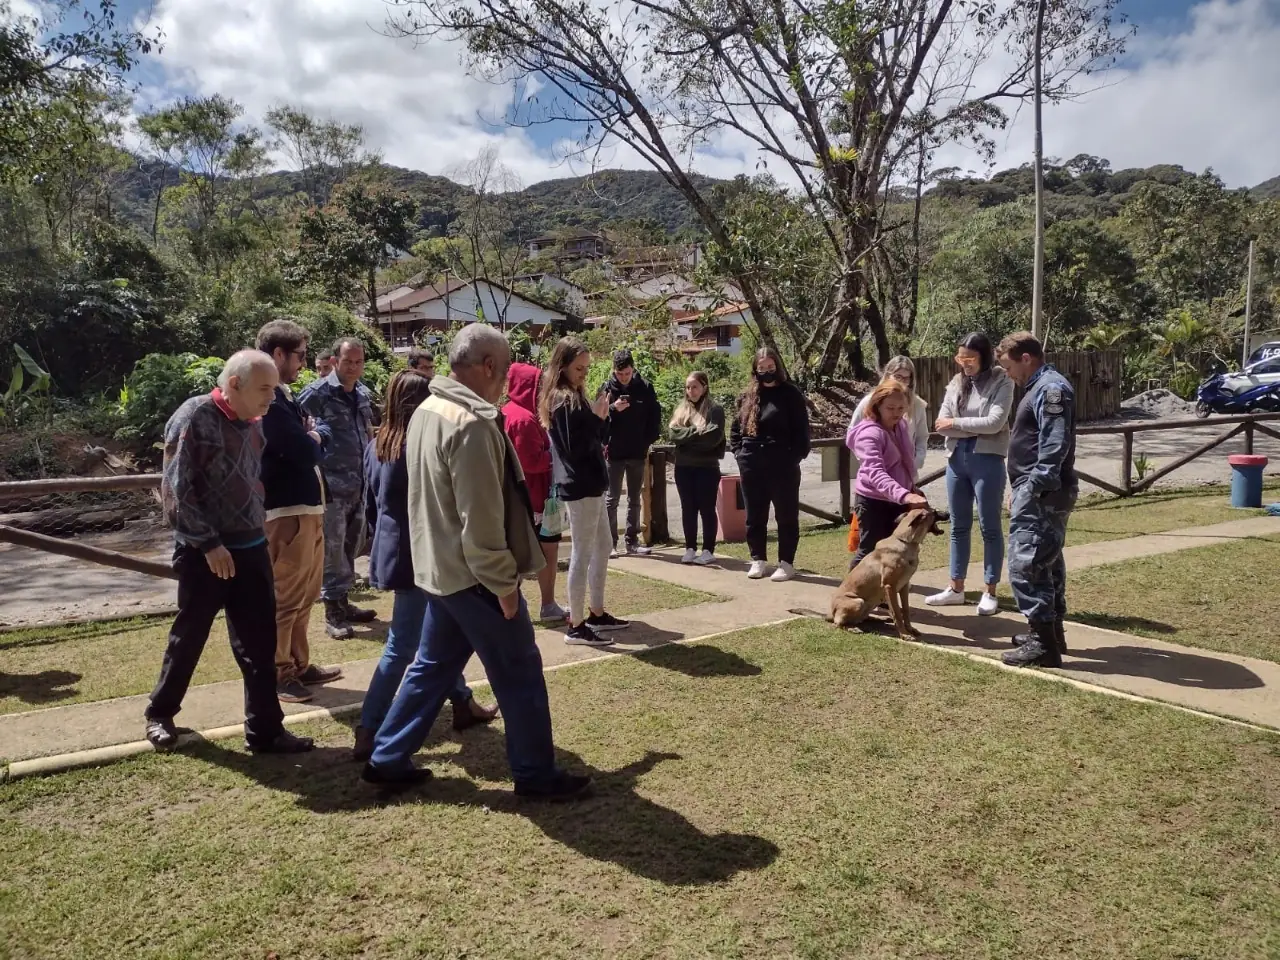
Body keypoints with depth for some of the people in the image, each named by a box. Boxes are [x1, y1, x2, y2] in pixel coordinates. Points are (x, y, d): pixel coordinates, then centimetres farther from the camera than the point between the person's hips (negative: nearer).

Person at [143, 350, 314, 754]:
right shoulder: (195, 417, -12)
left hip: (251, 549, 6)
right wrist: (208, 543, -17)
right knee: (188, 637, 10)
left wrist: (259, 530, 10)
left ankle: (265, 729, 14)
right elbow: (176, 488, -16)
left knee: (260, 642, 6)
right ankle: (160, 713, 33)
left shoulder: (254, 425, 7)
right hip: (203, 553, -6)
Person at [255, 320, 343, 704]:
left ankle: (298, 664, 30)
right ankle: (277, 673, 12)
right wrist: (312, 439, 1)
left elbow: (317, 437, 16)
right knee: (285, 598, 0)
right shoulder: (269, 401, -17)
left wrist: (312, 436, -6)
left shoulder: (284, 397, 16)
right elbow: (305, 452, -21)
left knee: (304, 595, 19)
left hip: (305, 506, 10)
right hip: (286, 510, -10)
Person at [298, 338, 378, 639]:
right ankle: (333, 611, 8)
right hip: (332, 483, -7)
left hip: (359, 483, 7)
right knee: (333, 548, -1)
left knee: (352, 545, 14)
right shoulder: (318, 393, -10)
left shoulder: (364, 394, 11)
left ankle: (343, 602, 27)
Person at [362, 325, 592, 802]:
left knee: (433, 666, 20)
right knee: (520, 672, 4)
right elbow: (481, 521, -25)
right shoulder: (471, 424, -23)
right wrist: (504, 583, -16)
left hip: (438, 567, 9)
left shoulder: (427, 411, 8)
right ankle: (536, 775, 17)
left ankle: (387, 760, 27)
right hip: (472, 574, -9)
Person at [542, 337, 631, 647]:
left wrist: (599, 417, 1)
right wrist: (597, 418, -17)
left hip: (589, 485, 10)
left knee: (603, 548, 17)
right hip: (579, 487, -10)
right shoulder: (563, 402, -15)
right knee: (583, 553, -4)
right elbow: (575, 449, -22)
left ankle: (597, 613, 27)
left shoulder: (572, 398, 14)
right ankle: (576, 626, 4)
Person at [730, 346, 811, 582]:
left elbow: (801, 431, -5)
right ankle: (758, 559, 23)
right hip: (751, 467, 4)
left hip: (783, 467, -4)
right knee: (754, 516, 11)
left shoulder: (791, 394, -2)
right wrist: (739, 452, 4)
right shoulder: (747, 396, 10)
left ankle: (787, 563, 14)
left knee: (786, 516, 5)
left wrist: (795, 457, -12)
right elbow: (735, 428, 17)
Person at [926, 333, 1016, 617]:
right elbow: (941, 425, 1)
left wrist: (956, 423, -9)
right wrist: (975, 429, -11)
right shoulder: (956, 382, 9)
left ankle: (990, 592, 12)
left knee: (989, 527, 3)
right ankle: (956, 588, 22)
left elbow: (994, 423, -16)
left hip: (987, 460, -5)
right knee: (959, 526, 12)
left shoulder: (1001, 382, -5)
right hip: (957, 458, 5)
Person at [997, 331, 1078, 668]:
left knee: (1025, 566, -10)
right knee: (1046, 564, 17)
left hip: (1042, 496, -11)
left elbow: (1054, 446, -24)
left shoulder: (1051, 388, -15)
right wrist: (1021, 490, 21)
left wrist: (1032, 490, -25)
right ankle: (1051, 633, 28)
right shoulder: (1041, 388, 18)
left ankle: (1044, 644, -5)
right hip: (1040, 494, 11)